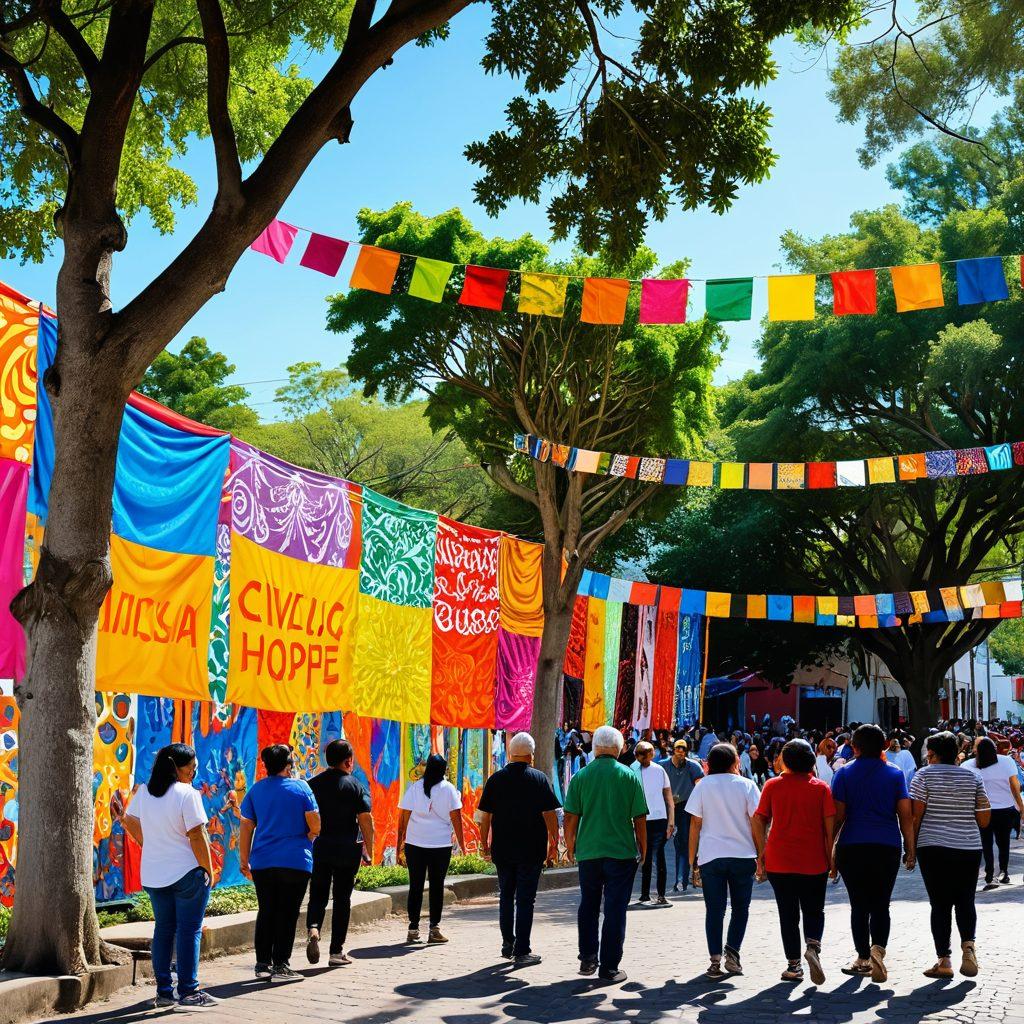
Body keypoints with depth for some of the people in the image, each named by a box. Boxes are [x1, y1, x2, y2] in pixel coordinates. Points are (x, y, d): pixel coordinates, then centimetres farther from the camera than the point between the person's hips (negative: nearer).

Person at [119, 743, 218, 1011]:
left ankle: (164, 992, 17)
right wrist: (208, 870, -7)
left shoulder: (144, 792, 4)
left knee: (163, 929, 13)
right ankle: (188, 992, 3)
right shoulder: (187, 794, -16)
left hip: (153, 875, 6)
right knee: (189, 930, 1)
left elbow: (132, 823, 13)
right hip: (187, 873, -6)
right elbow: (196, 836, -16)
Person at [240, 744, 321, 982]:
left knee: (266, 912, 13)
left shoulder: (256, 790, 5)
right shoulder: (301, 788, -4)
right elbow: (315, 826, -5)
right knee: (287, 913, 3)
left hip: (262, 862, 3)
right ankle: (280, 965, 2)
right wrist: (306, 838, 16)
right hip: (295, 862, -3)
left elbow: (246, 828, 5)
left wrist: (245, 861, 11)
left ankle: (262, 964, 15)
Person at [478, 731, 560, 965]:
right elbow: (550, 815, -7)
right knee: (525, 899, 1)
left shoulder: (495, 779, 2)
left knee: (506, 897, 16)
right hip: (531, 850, -3)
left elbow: (485, 817, 3)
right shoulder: (540, 779, -5)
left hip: (502, 849, 3)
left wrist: (485, 845, 12)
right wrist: (554, 845, 0)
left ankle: (508, 944, 22)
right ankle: (522, 951, -1)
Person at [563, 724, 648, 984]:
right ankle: (609, 967, 5)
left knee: (588, 905, 18)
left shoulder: (580, 777, -1)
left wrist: (570, 846, 12)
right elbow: (639, 818, -2)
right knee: (615, 909, 4)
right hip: (622, 851, -2)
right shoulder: (629, 777, -4)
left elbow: (571, 818, -1)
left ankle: (587, 957, 15)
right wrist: (643, 849, 9)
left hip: (588, 851, 2)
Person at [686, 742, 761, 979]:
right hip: (743, 855, 0)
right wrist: (761, 856, 6)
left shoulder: (703, 786, 3)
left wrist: (692, 859, 7)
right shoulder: (746, 786, 1)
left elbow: (695, 824, 1)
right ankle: (732, 951, -2)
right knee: (740, 908, 13)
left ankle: (715, 960, -1)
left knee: (714, 910, 5)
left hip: (710, 856, 0)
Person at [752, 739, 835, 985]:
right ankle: (813, 946, -13)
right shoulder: (821, 787, 0)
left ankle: (793, 965, 8)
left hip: (779, 861, 0)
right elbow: (830, 824, -5)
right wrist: (830, 856, 2)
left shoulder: (772, 785, 1)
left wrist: (762, 853, 6)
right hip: (814, 861, 0)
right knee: (814, 911, 13)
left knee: (788, 914, 9)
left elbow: (759, 821, 0)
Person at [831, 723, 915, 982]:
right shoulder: (895, 773, 5)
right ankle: (878, 948, -17)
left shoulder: (844, 773, 2)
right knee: (881, 904, 6)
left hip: (852, 847, 0)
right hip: (887, 847, 1)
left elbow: (838, 816, -2)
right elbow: (906, 815, 1)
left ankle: (863, 959, 13)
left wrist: (828, 848, 5)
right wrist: (910, 849, 8)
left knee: (859, 905, 9)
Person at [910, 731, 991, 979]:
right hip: (969, 847, 2)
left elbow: (915, 815, -6)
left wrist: (911, 846, 3)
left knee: (940, 903, 4)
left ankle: (944, 960, 2)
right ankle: (968, 944, -10)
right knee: (965, 901, 13)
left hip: (933, 847, -2)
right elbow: (983, 820, 6)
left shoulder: (924, 775, -2)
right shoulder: (973, 777, 7)